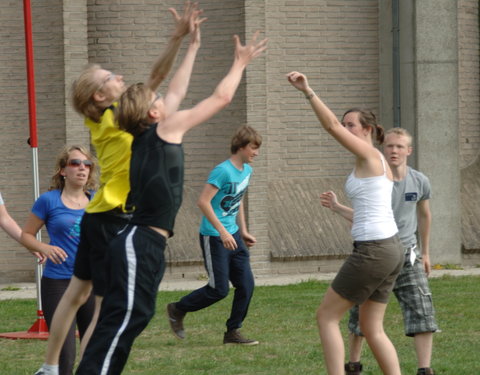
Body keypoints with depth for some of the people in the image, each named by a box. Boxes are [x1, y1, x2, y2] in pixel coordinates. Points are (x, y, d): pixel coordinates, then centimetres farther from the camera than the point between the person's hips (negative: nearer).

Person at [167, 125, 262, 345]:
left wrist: (243, 231, 20)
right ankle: (177, 310, 17)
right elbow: (203, 202, -24)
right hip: (214, 237, -8)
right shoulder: (223, 171, -19)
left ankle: (233, 332, 12)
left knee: (246, 285, 1)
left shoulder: (246, 170, 8)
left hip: (233, 236, 8)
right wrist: (223, 232, -25)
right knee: (219, 290, -4)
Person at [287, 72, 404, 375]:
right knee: (372, 328, 13)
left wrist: (307, 91, -26)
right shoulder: (380, 163, 18)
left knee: (327, 317, 0)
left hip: (372, 251, -9)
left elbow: (331, 125, -20)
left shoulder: (369, 155, -7)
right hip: (392, 248, 9)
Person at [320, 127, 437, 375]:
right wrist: (336, 207, -19)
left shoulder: (419, 182, -1)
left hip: (407, 254, 1)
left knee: (422, 312, -8)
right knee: (362, 314, 6)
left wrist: (425, 252, 20)